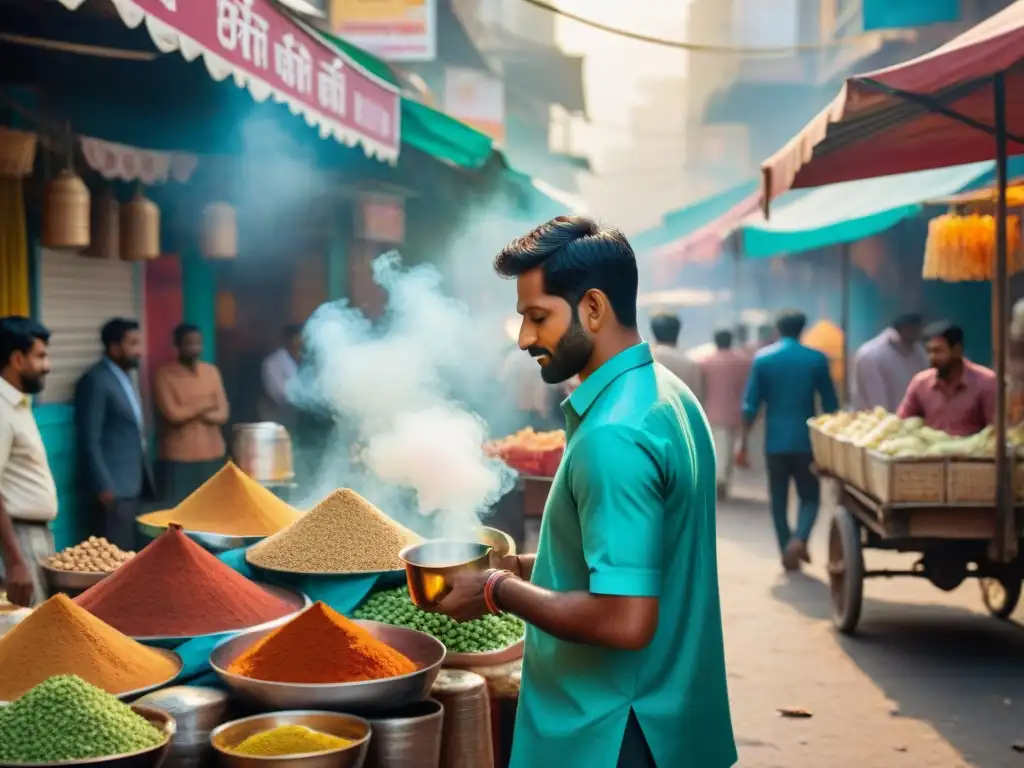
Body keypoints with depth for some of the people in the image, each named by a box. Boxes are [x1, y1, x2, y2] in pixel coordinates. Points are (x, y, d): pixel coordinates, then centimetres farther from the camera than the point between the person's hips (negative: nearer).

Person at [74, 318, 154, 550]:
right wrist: (103, 486, -18)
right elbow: (90, 441, -16)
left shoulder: (125, 377, 16)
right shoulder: (95, 381, -12)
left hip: (135, 483, 9)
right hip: (114, 487, -9)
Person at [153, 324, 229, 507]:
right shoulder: (165, 375, -6)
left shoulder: (212, 372, 7)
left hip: (212, 454, 4)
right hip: (178, 457, -4)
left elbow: (222, 414, 0)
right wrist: (205, 405, -6)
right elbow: (173, 414, -16)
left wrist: (189, 412, -14)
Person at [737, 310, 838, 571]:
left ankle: (787, 551, 10)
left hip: (775, 441, 1)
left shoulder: (762, 358, 1)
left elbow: (751, 405, -2)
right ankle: (799, 539, -15)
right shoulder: (816, 359, 0)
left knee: (778, 498, 11)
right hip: (807, 439, 0)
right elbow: (830, 404, 3)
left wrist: (744, 443, 2)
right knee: (809, 496, 9)